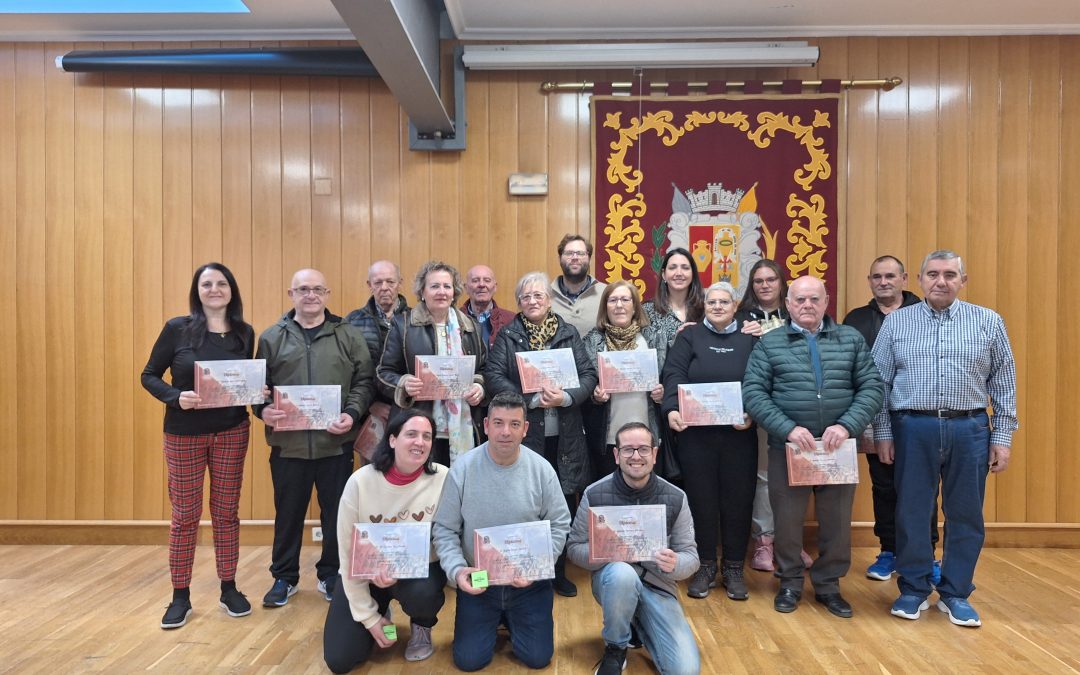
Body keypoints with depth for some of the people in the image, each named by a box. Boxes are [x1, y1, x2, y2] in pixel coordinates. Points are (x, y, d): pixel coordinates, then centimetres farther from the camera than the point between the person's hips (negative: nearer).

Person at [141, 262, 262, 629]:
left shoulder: (245, 333, 0)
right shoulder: (177, 328, -8)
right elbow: (149, 376, -3)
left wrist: (258, 394, -12)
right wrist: (176, 397, -20)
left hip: (232, 432, 2)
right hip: (184, 433, -2)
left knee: (226, 512, 10)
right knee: (185, 515, 7)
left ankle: (229, 589, 23)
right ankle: (180, 596, 21)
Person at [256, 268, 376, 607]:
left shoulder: (349, 335, 4)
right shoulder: (272, 337, 6)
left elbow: (364, 380, 1)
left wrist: (352, 413, -13)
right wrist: (263, 409, -12)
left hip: (336, 442, 0)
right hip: (288, 443, 1)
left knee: (336, 512, 9)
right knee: (288, 513, 12)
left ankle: (331, 575, 27)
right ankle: (284, 577, 30)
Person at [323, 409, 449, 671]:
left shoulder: (443, 479, -19)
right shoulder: (361, 481, -18)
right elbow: (347, 551, -11)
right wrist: (368, 616, -8)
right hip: (365, 573, 1)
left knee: (422, 592, -35)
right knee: (340, 660, -5)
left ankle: (421, 627, 4)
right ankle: (379, 614, 27)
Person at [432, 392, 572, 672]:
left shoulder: (542, 470, -12)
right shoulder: (463, 469, -15)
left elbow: (559, 525, -4)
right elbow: (444, 529, -7)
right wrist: (456, 569, -21)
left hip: (530, 582, 1)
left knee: (537, 657, 4)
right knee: (469, 660, 2)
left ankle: (511, 619, 33)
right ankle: (494, 621, 32)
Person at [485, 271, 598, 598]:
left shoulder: (569, 333, 8)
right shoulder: (507, 335, 3)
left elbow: (589, 374, 2)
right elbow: (494, 375, -7)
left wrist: (566, 397, -16)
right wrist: (533, 399, -17)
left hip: (564, 436, 2)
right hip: (523, 434, -2)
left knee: (563, 505, 9)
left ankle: (559, 572, 27)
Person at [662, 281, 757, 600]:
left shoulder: (749, 340, 9)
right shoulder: (689, 336, 5)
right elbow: (674, 374, -8)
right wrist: (672, 408, -24)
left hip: (739, 434, 1)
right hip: (696, 434, -1)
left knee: (738, 499, 7)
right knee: (701, 499, 6)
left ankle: (734, 568, 23)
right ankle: (705, 567, 22)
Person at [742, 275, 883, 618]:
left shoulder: (851, 339, 7)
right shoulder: (769, 343, 1)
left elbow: (871, 387, 1)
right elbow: (753, 393, -6)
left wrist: (847, 426, -14)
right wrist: (789, 428, -17)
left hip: (838, 446, 2)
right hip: (787, 445, -1)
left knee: (837, 519, 10)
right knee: (787, 518, 8)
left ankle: (828, 584, 30)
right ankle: (790, 582, 28)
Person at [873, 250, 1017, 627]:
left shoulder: (989, 322, 5)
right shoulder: (896, 323, 3)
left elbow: (1004, 384, 6)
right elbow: (879, 382, 4)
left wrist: (1002, 437, 2)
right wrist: (882, 433, 1)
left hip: (969, 429, 1)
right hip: (913, 428, -1)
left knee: (966, 515, 9)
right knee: (911, 513, 7)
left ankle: (955, 594, 25)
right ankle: (913, 590, 22)